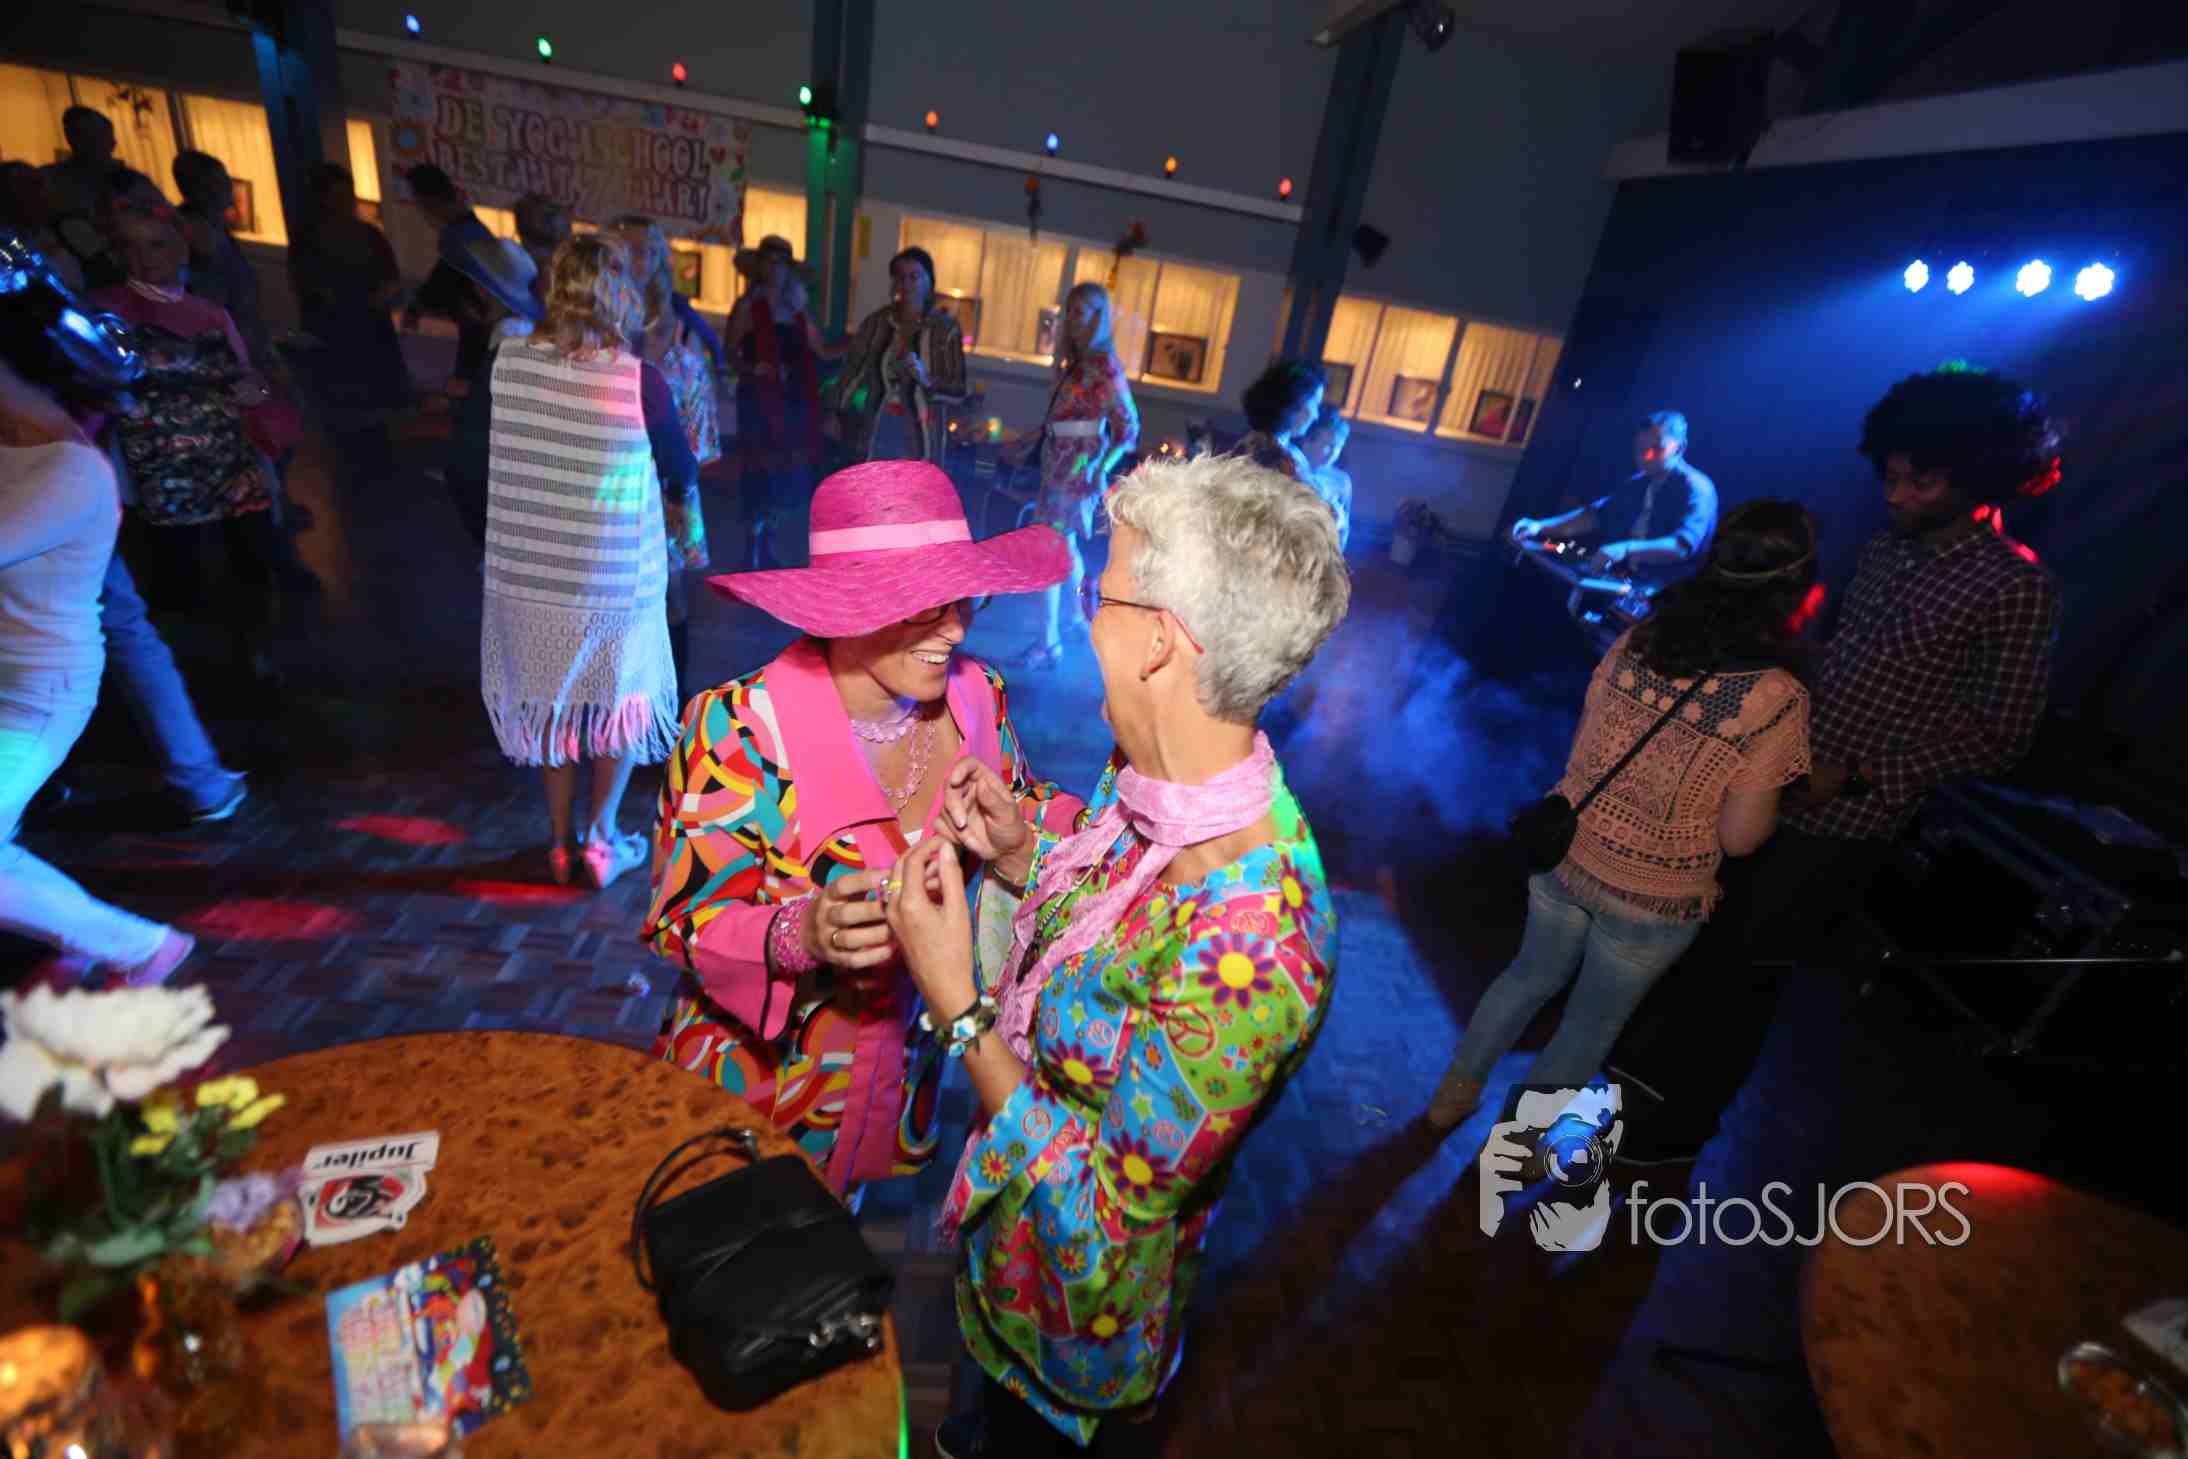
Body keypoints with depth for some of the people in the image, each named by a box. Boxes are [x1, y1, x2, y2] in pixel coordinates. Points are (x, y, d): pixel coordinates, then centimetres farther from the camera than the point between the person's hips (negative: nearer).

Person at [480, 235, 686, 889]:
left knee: (550, 696, 19)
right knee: (620, 698, 17)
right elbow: (679, 465, -1)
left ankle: (560, 841, 30)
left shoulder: (509, 362, -5)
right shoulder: (639, 379, -14)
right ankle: (600, 839, 21)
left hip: (526, 568, 3)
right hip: (615, 576, -3)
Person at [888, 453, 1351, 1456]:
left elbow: (1100, 1210, -29)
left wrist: (957, 1004, -30)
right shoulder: (1154, 776, -16)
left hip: (1080, 1295, -6)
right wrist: (1018, 857, -12)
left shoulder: (1249, 950, -42)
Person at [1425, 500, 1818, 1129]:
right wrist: (1787, 788, 3)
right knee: (1590, 1029, 21)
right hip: (1652, 898, -4)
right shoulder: (1776, 698, -20)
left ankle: (1454, 1092, 43)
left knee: (1531, 976, 28)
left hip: (1565, 853, 4)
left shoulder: (1637, 640, -8)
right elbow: (1739, 837, -14)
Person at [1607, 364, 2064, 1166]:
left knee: (1747, 972, 6)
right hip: (1770, 785, 6)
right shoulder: (1884, 550, 6)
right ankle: (1660, 1053, 43)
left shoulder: (2019, 590, -14)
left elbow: (1999, 734, -13)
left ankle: (1682, 1125, 26)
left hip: (1843, 824, -6)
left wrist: (1853, 775, -20)